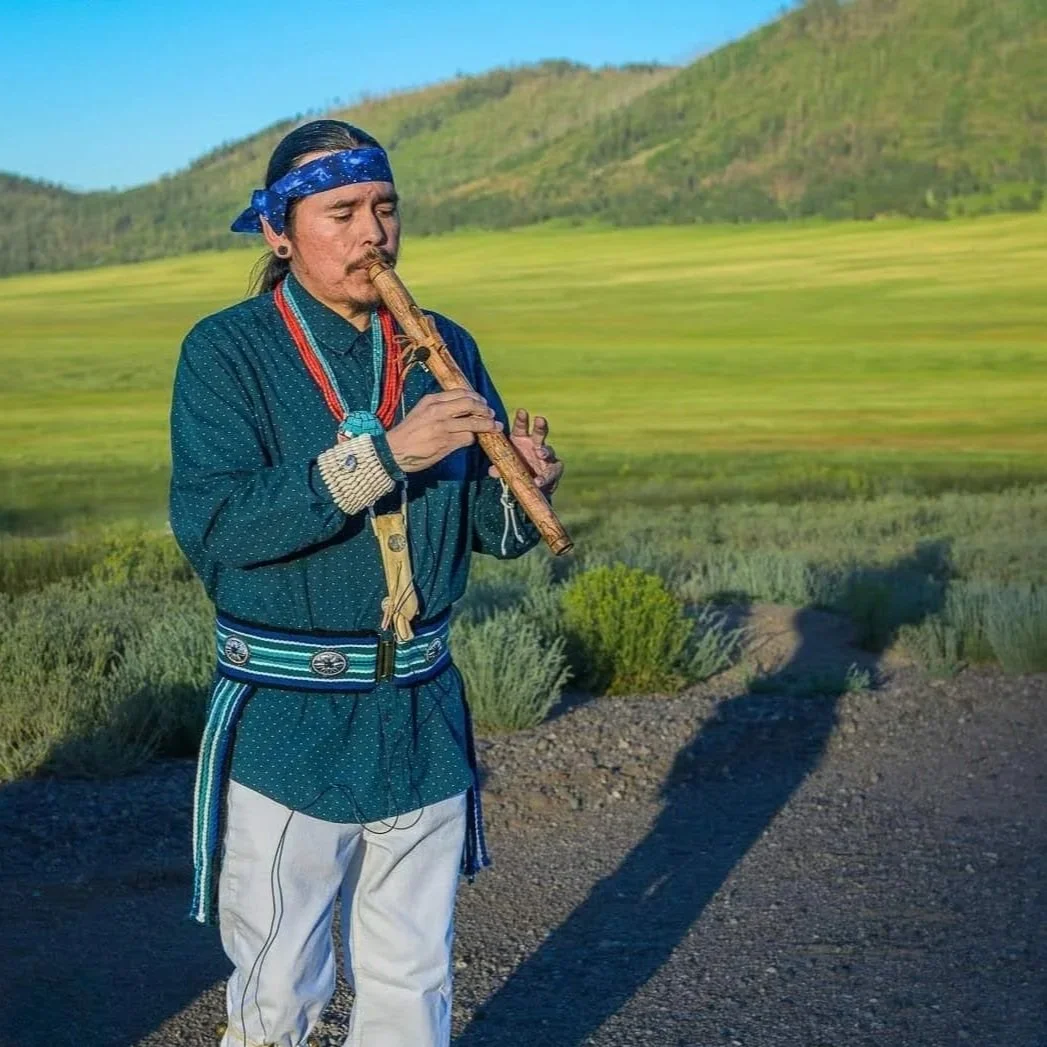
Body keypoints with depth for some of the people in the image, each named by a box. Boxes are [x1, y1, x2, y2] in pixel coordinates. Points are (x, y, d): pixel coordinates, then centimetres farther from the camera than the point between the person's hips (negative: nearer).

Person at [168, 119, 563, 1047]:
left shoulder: (444, 349, 5)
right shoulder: (226, 352, -8)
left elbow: (492, 530, 8)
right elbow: (210, 523, -22)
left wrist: (522, 486, -15)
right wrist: (381, 454, -26)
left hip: (424, 723, 4)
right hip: (284, 730, -4)